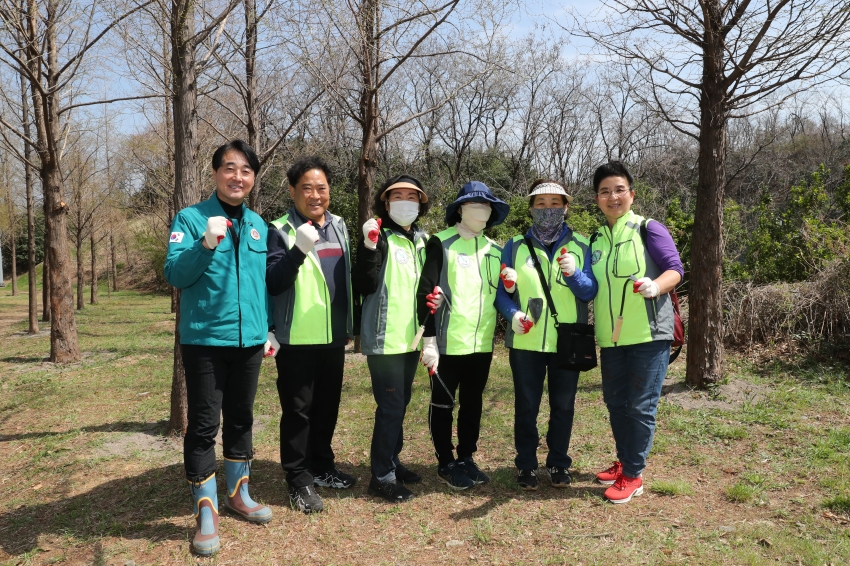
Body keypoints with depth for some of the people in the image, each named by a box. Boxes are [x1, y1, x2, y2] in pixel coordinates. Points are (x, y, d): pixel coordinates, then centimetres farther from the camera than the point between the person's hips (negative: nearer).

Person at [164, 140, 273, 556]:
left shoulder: (258, 225, 10)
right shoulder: (190, 218, -5)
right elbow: (174, 274, -13)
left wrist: (267, 328, 14)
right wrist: (206, 244, -28)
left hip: (248, 338, 5)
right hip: (205, 339, -5)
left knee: (241, 419, 16)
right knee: (203, 425, 0)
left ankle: (238, 494, 32)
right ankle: (206, 512, 13)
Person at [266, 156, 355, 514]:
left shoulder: (339, 226, 11)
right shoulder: (280, 230, -8)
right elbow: (272, 284, -18)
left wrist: (350, 325, 18)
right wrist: (299, 250, -32)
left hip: (333, 335, 6)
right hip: (298, 338, -6)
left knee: (328, 406, 15)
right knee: (298, 410, 1)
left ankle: (321, 466, 31)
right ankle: (299, 481, 12)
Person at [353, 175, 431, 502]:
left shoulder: (423, 241, 13)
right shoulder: (379, 237, -7)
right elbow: (364, 286, -17)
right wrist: (369, 247, -28)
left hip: (411, 337, 7)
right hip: (385, 338, -7)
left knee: (400, 404, 16)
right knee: (390, 407, -5)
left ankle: (391, 462, 29)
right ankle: (382, 477, 5)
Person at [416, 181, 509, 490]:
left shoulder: (495, 250, 12)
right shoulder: (441, 244, -5)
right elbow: (425, 293, -11)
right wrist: (429, 340, -15)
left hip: (482, 343, 5)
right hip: (449, 343, -5)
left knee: (473, 403, 15)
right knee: (443, 404, 7)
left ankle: (466, 458, 29)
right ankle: (446, 464, 21)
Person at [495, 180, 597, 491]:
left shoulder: (581, 246, 4)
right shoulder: (515, 246, 4)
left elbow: (590, 291, -3)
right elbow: (501, 290, 3)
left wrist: (574, 273, -22)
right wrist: (512, 313, -15)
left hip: (568, 343, 1)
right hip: (525, 342, 0)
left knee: (563, 406, 11)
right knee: (526, 406, 8)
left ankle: (559, 463, 28)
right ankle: (526, 465, 23)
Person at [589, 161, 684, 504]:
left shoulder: (649, 229, -4)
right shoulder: (596, 239, 11)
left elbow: (675, 269, -11)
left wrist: (656, 286, -29)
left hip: (648, 333, -5)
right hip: (611, 337, 6)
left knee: (641, 405, -2)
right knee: (615, 402, 13)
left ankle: (633, 475, 8)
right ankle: (624, 462, 31)